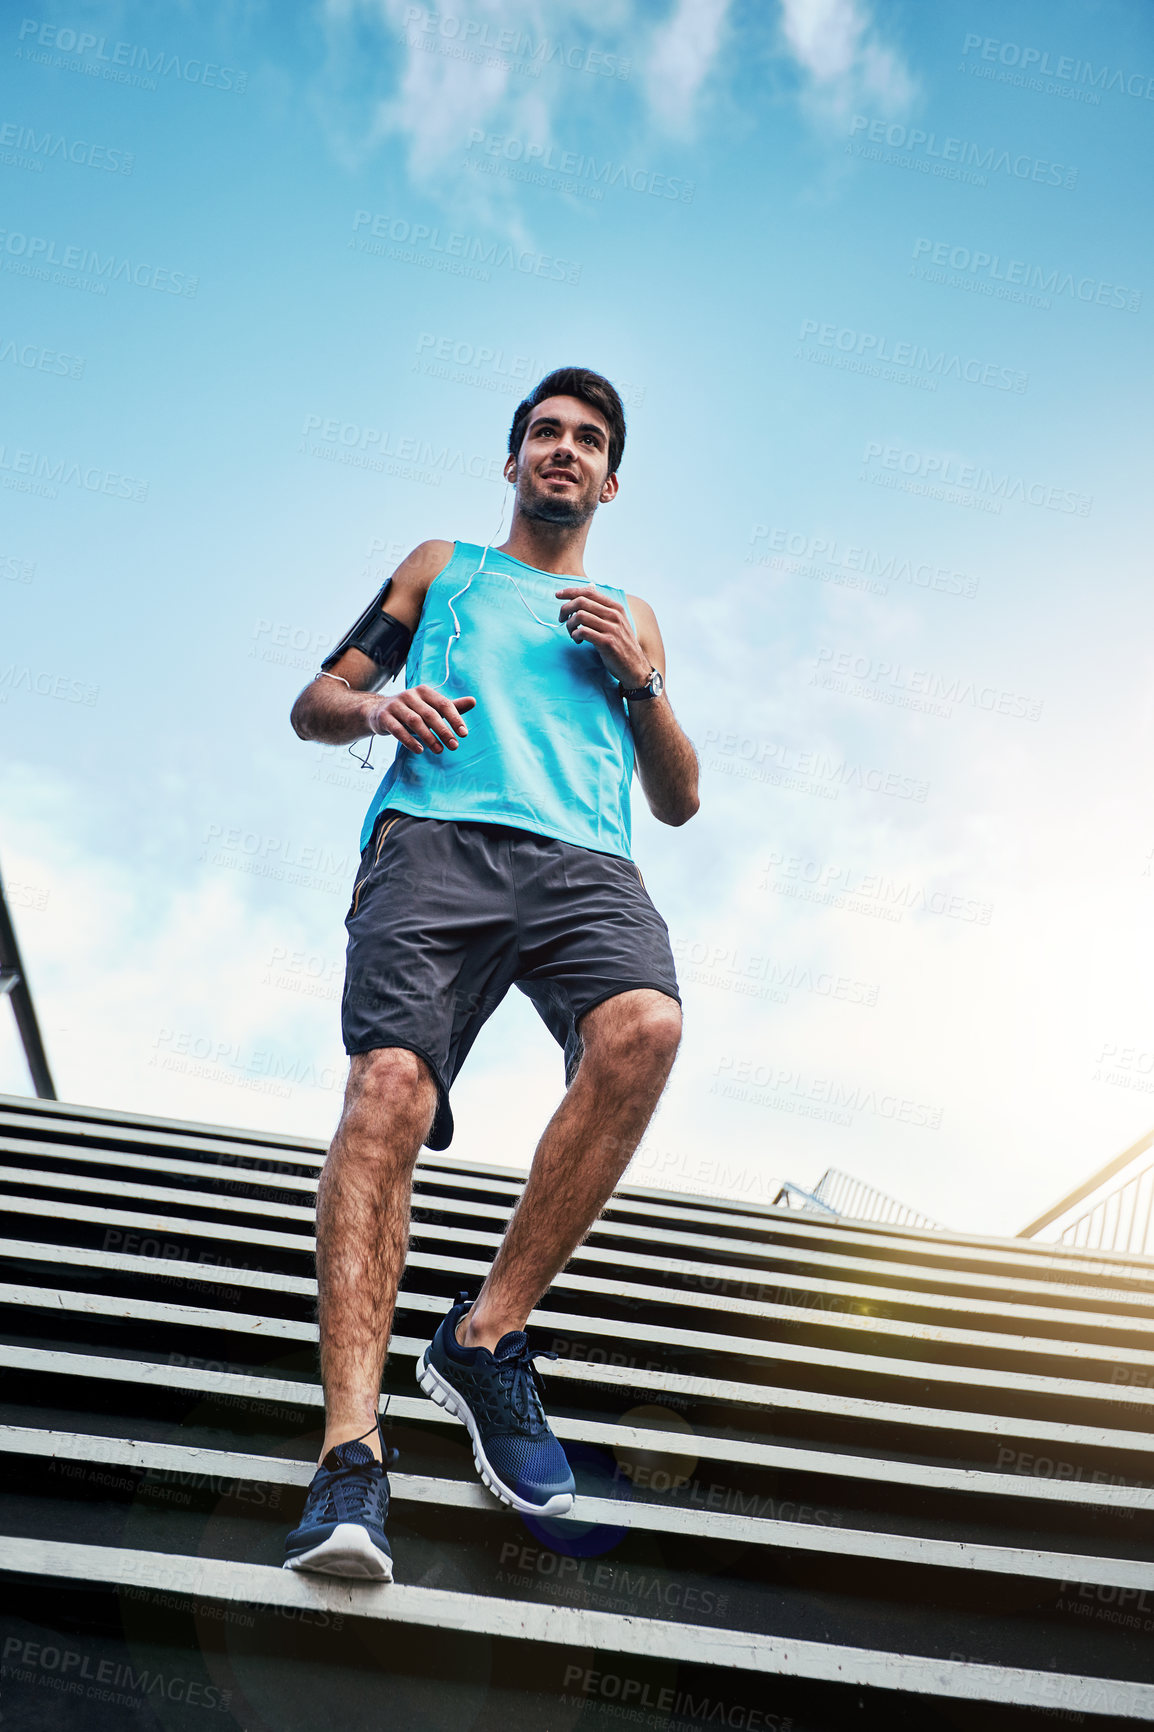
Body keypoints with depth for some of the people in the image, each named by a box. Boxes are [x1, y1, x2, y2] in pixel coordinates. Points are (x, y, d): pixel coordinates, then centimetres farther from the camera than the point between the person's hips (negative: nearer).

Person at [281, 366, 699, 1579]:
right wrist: (378, 709, 1)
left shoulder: (632, 618, 34)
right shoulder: (440, 567, 31)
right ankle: (351, 1450, -31)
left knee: (644, 1026, -33)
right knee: (389, 1083, -28)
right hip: (434, 837, -1)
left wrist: (639, 678, 11)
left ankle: (486, 1340, -20)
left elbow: (680, 801, 28)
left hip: (582, 859, 1)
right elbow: (313, 706, 25)